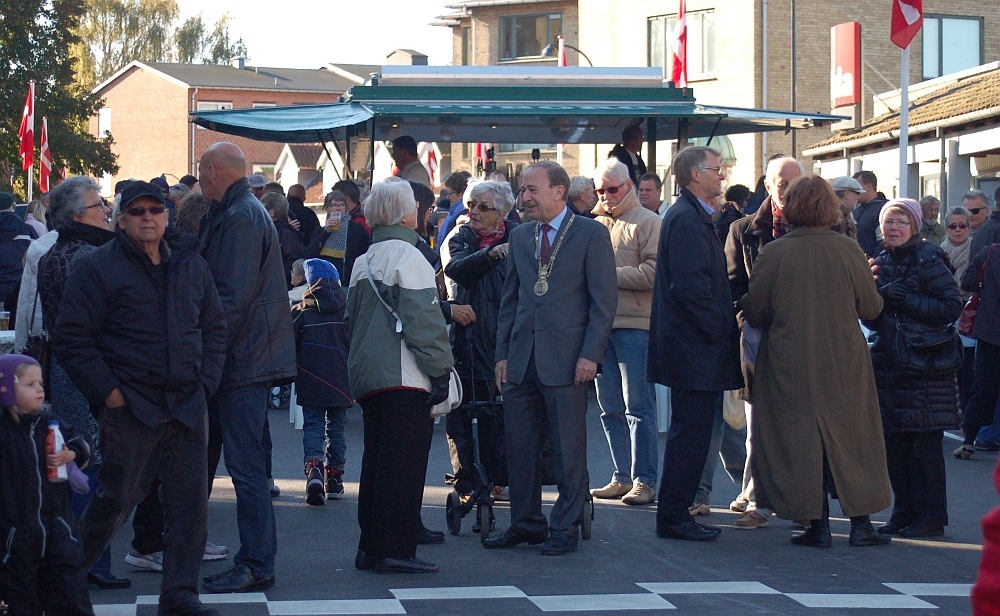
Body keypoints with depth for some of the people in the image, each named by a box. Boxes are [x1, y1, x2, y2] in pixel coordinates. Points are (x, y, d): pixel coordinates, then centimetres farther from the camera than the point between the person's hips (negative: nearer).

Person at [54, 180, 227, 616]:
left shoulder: (191, 265, 12)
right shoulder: (98, 269, -5)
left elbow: (215, 327, 20)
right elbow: (71, 339, -7)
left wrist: (206, 381, 7)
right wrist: (106, 391, -11)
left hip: (187, 407, 5)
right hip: (130, 408, -5)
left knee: (190, 503, 2)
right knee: (115, 501, 1)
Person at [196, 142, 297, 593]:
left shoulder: (240, 218, -14)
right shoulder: (230, 214, 18)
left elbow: (234, 296, -21)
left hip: (242, 361, -10)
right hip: (242, 359, 10)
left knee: (245, 465, -8)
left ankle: (256, 567, -5)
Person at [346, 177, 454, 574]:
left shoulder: (363, 262, 15)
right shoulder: (408, 257, -10)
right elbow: (423, 321, -16)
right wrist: (440, 370, -12)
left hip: (366, 374, 8)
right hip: (405, 377, -8)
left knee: (376, 461, 14)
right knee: (403, 464, -5)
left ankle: (371, 548, 17)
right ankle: (395, 551, -6)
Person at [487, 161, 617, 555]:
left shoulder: (591, 234, -2)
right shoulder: (520, 237, 15)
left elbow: (605, 299, -5)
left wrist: (590, 355, -12)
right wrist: (502, 354, 9)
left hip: (566, 359, -5)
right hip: (522, 359, 5)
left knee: (568, 449, 1)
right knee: (519, 446, 8)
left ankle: (565, 528, 9)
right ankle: (526, 523, 19)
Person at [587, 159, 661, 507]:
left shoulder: (648, 222, -2)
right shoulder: (596, 224, 17)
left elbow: (653, 273, -13)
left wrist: (608, 274, -12)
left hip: (635, 325, -7)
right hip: (601, 325, 7)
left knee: (638, 406, -6)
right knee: (610, 408, 9)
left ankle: (644, 481, -2)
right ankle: (622, 478, 16)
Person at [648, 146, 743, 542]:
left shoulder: (694, 217, 18)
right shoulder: (687, 219, -16)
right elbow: (690, 285, -23)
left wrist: (724, 328, 15)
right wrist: (718, 329, -17)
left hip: (694, 346, 11)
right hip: (695, 346, -11)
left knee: (691, 432, 14)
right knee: (691, 432, -6)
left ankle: (676, 513, 20)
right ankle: (674, 516, -1)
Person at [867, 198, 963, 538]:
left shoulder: (928, 261, -5)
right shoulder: (880, 263, 13)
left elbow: (952, 307, -12)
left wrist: (905, 300, -16)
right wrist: (878, 297, -5)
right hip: (888, 362, 6)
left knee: (925, 443, -5)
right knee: (894, 443, 6)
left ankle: (930, 516, 1)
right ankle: (904, 512, 15)